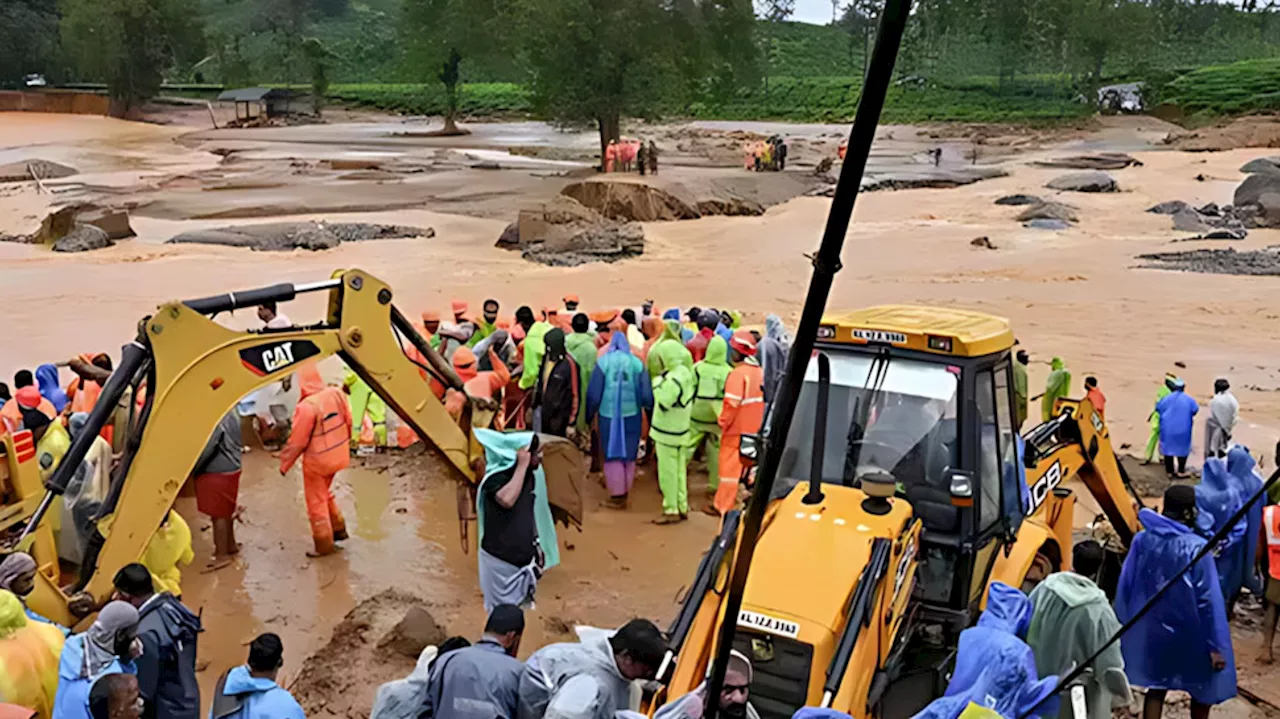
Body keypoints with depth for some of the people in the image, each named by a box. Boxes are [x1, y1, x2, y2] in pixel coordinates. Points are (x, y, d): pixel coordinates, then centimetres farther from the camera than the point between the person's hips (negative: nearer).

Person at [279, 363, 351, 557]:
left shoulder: (306, 406, -27)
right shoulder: (336, 394, -9)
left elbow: (297, 441, -18)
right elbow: (348, 422, 4)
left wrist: (284, 463, -3)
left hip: (316, 461, -7)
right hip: (337, 456, 7)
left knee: (316, 503, 10)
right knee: (325, 495, 28)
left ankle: (324, 545, 18)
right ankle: (338, 529, 35)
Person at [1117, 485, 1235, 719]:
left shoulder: (1142, 540, -7)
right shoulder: (1197, 548, -20)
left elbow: (1124, 588, -1)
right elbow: (1209, 601, -17)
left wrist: (1123, 627, 12)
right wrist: (1216, 645, -11)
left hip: (1150, 631, 4)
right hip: (1189, 635, -4)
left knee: (1156, 686, 16)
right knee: (1204, 686, 21)